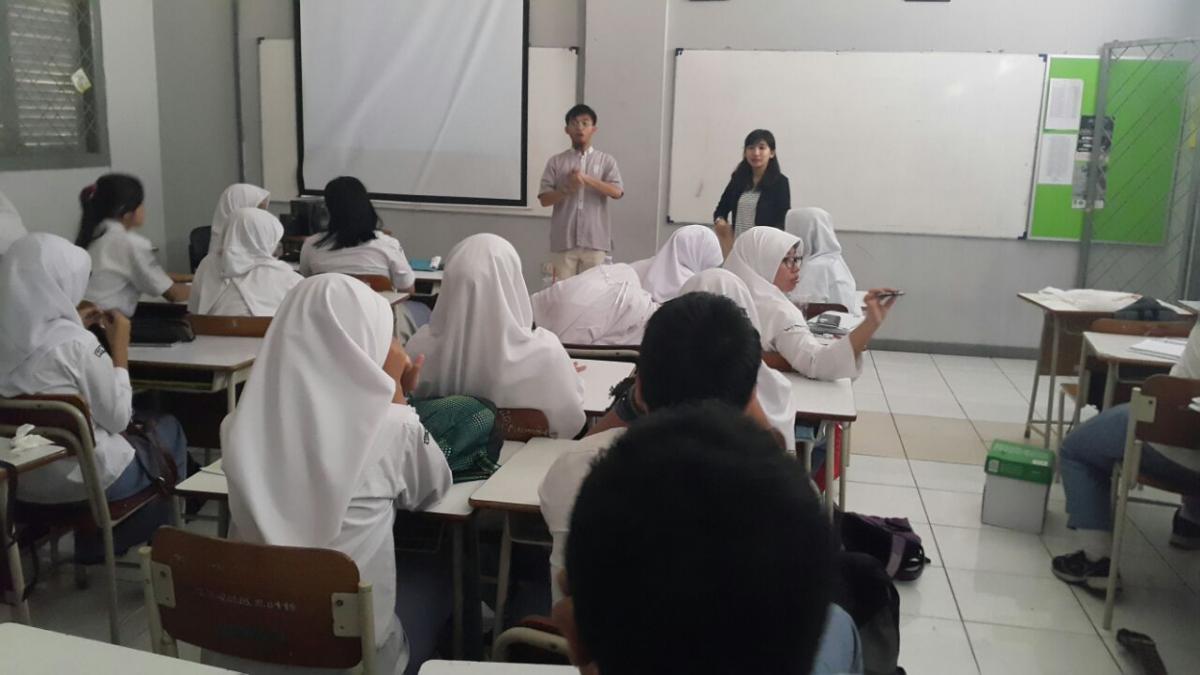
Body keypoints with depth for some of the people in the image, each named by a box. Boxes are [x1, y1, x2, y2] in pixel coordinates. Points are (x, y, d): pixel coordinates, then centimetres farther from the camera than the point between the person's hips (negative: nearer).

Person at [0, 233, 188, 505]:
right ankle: (161, 523, 39)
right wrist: (120, 347, -7)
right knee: (168, 429, 21)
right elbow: (117, 419, -14)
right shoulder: (77, 344, -26)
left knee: (137, 426, 30)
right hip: (83, 479, -6)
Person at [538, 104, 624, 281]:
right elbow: (544, 199, 3)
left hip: (594, 240, 0)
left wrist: (587, 179, -15)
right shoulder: (556, 162, 8)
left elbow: (617, 192, -6)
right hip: (563, 241, 0)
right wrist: (568, 188, -14)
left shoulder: (606, 160, 8)